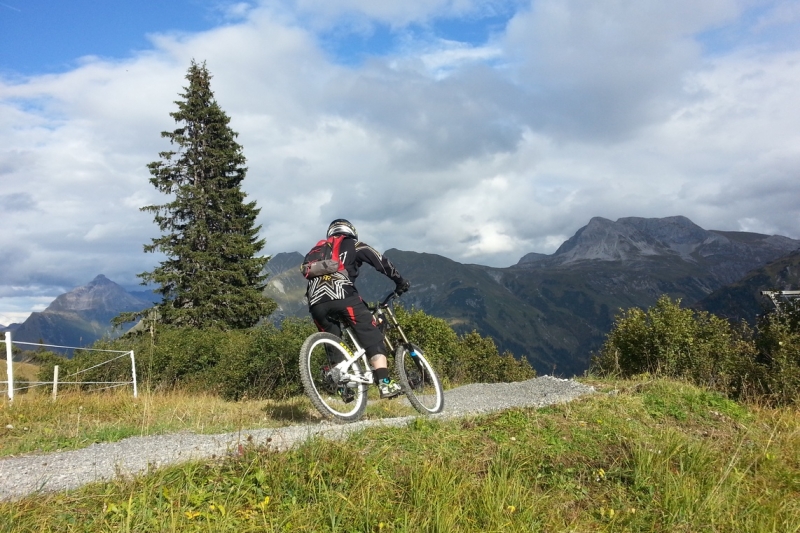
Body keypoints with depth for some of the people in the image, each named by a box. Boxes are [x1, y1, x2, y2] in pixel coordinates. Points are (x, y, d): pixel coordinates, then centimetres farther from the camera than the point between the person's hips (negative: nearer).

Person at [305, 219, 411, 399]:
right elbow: (381, 262, 17)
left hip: (316, 303, 5)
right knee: (371, 336, 2)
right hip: (342, 296, -5)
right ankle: (385, 383, -8)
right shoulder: (353, 245, 21)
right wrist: (400, 281, 27)